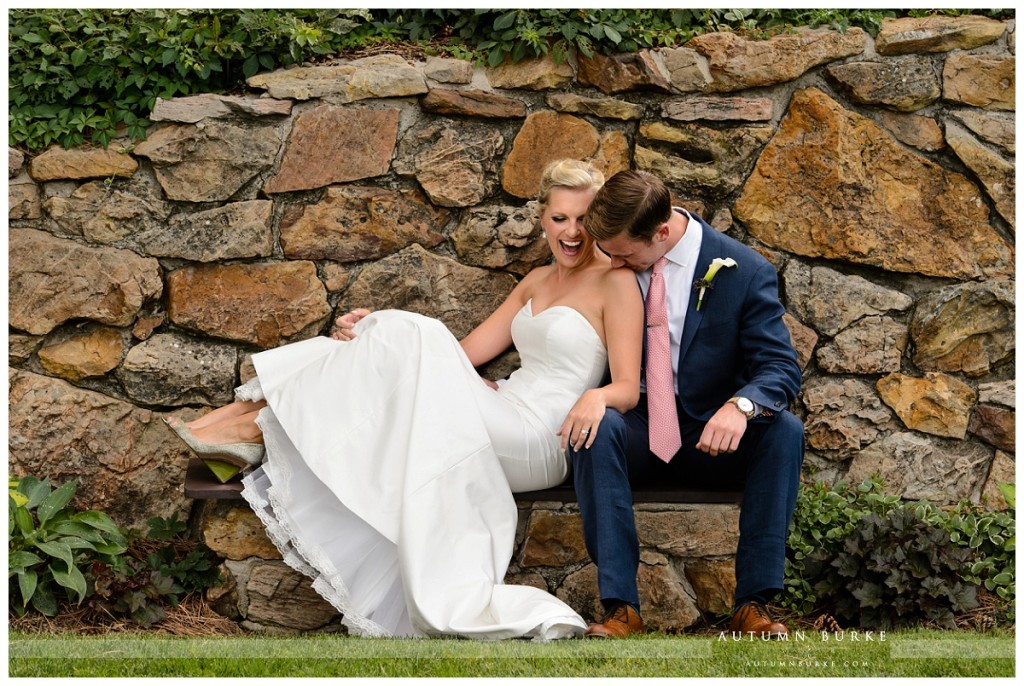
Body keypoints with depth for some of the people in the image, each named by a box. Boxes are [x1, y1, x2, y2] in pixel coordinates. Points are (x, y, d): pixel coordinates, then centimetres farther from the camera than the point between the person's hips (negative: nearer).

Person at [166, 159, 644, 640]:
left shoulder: (615, 282, 1)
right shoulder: (539, 280, 23)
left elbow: (629, 388, -6)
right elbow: (466, 352, 18)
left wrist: (598, 396, -31)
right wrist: (376, 331, 4)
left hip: (543, 442, -7)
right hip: (505, 419, 7)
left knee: (415, 343, -22)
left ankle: (260, 423, -17)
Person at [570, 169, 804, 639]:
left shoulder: (745, 272, -8)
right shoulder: (612, 267, 0)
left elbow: (781, 368, -12)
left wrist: (740, 405, -34)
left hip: (711, 440, -1)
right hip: (638, 434, 1)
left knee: (784, 430, -30)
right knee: (596, 424, -33)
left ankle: (753, 603, -26)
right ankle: (620, 606, -34)